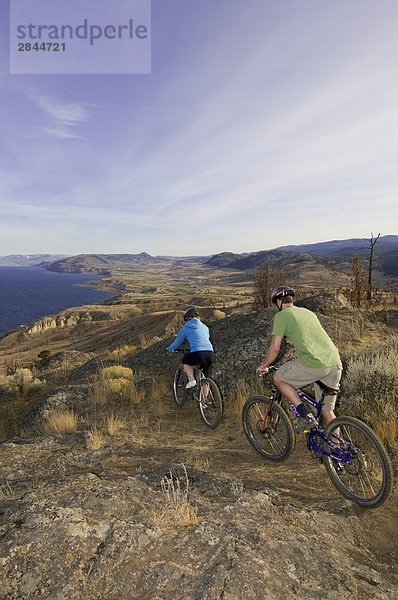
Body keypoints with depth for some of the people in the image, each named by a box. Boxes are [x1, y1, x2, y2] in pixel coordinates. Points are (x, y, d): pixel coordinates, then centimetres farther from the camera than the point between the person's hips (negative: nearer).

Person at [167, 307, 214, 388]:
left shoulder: (186, 328, 12)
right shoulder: (205, 327, 24)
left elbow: (178, 341, 22)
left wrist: (169, 349, 42)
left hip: (197, 354, -4)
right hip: (210, 354, 4)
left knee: (185, 361, 27)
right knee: (205, 378, 22)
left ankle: (192, 380, 10)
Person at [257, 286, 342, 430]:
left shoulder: (282, 315, 2)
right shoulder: (308, 312, 24)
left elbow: (274, 348, -1)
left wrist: (263, 366, 16)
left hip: (314, 364, -7)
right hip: (335, 364, 8)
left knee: (278, 378, 15)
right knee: (327, 411, 20)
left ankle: (306, 416, 8)